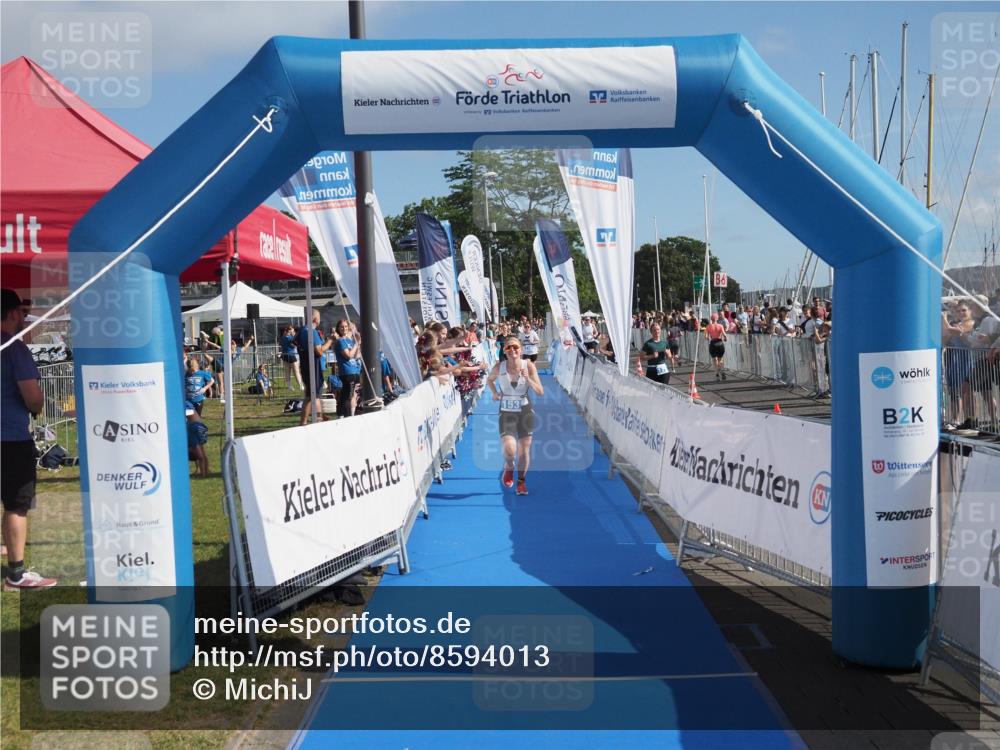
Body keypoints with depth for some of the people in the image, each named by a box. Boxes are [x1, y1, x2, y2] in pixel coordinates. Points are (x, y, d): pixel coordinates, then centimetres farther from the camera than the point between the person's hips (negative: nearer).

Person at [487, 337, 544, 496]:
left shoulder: (528, 366, -10)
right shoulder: (499, 367, -9)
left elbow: (540, 392, -10)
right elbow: (489, 380, 14)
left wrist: (528, 379, -25)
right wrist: (495, 393, -3)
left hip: (525, 412, 1)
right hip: (506, 413, -1)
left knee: (524, 450, 7)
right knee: (509, 449, -19)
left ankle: (521, 481, 31)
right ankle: (508, 468, 17)